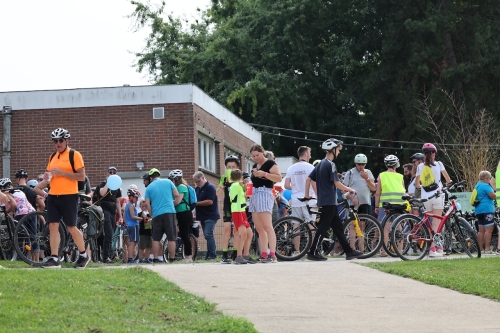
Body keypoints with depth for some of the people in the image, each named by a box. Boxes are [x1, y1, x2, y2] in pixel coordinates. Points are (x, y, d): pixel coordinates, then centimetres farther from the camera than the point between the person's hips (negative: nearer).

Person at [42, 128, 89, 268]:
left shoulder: (75, 155, -5)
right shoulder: (52, 156, 15)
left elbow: (82, 176, -10)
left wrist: (62, 173, -17)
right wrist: (47, 176, 2)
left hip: (69, 196, -6)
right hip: (53, 196, 6)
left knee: (71, 227, 1)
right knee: (53, 226, -3)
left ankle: (83, 255, 19)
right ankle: (54, 259, -3)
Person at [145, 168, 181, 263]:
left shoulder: (149, 187, 8)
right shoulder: (168, 182, 7)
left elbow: (147, 204, 3)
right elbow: (177, 196, 6)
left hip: (156, 215, 1)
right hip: (169, 212, -1)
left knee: (156, 239, 8)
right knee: (171, 238, 0)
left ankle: (156, 258, 5)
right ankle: (172, 258, -3)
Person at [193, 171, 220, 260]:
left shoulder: (210, 187, -10)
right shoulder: (197, 189, 15)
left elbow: (210, 201, -20)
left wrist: (197, 203, -15)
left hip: (210, 216, -9)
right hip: (202, 216, 9)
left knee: (208, 234, -16)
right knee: (207, 235, 10)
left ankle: (212, 254, -15)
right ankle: (209, 254, 13)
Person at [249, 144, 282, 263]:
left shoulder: (270, 163, -3)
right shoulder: (254, 166, 21)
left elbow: (279, 178, -15)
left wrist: (264, 174, -22)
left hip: (265, 194, -9)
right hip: (254, 195, 9)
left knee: (267, 226, -16)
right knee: (259, 228, 5)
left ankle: (272, 255, -21)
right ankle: (263, 254, 7)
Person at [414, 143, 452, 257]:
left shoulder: (420, 166, 4)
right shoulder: (438, 164, 0)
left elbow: (417, 184, 8)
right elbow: (448, 179, 12)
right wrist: (448, 182, 35)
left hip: (425, 197, 2)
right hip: (437, 195, -2)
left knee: (434, 222, 14)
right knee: (436, 223, -3)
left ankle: (438, 246, 18)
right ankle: (433, 248, -10)